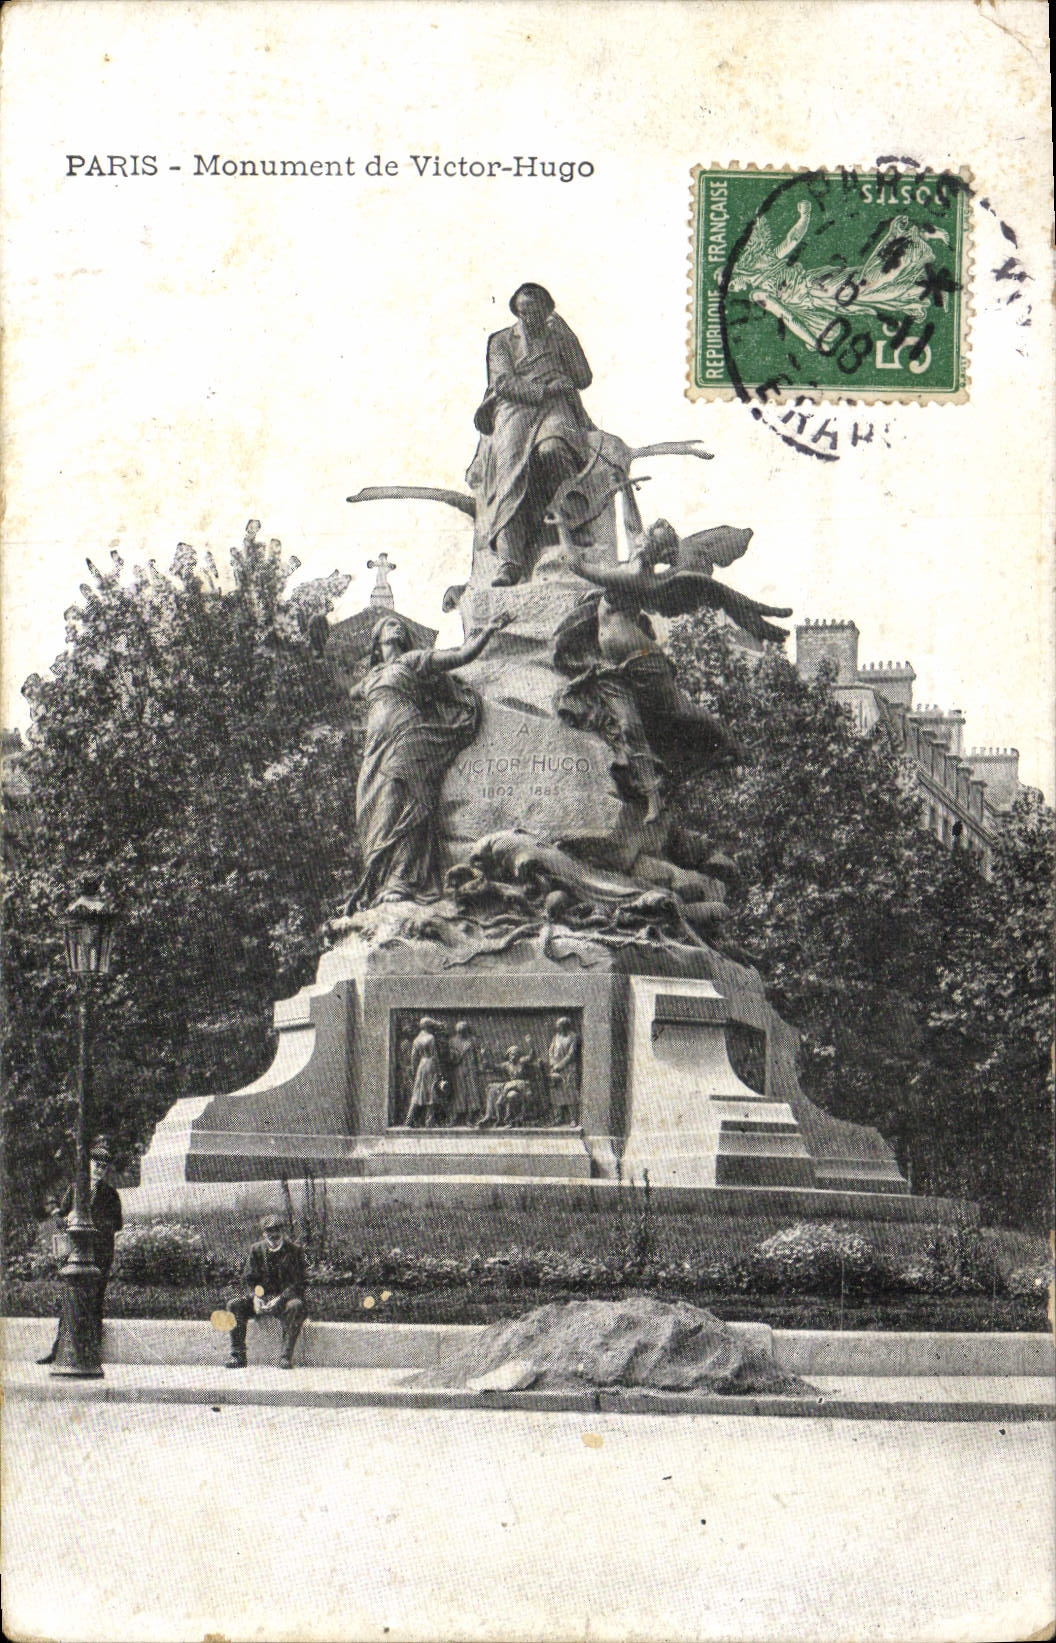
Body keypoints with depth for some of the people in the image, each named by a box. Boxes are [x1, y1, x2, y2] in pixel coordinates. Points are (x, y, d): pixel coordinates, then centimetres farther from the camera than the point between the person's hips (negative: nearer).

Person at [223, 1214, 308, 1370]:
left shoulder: (295, 1250, -3)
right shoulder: (256, 1250, 8)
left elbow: (301, 1283, -10)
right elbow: (247, 1279, 8)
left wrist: (280, 1299, -23)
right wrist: (255, 1297, -13)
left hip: (287, 1297, -4)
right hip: (262, 1297, 4)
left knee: (296, 1306, -38)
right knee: (234, 1304, -19)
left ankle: (286, 1356, -36)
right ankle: (238, 1355, -18)